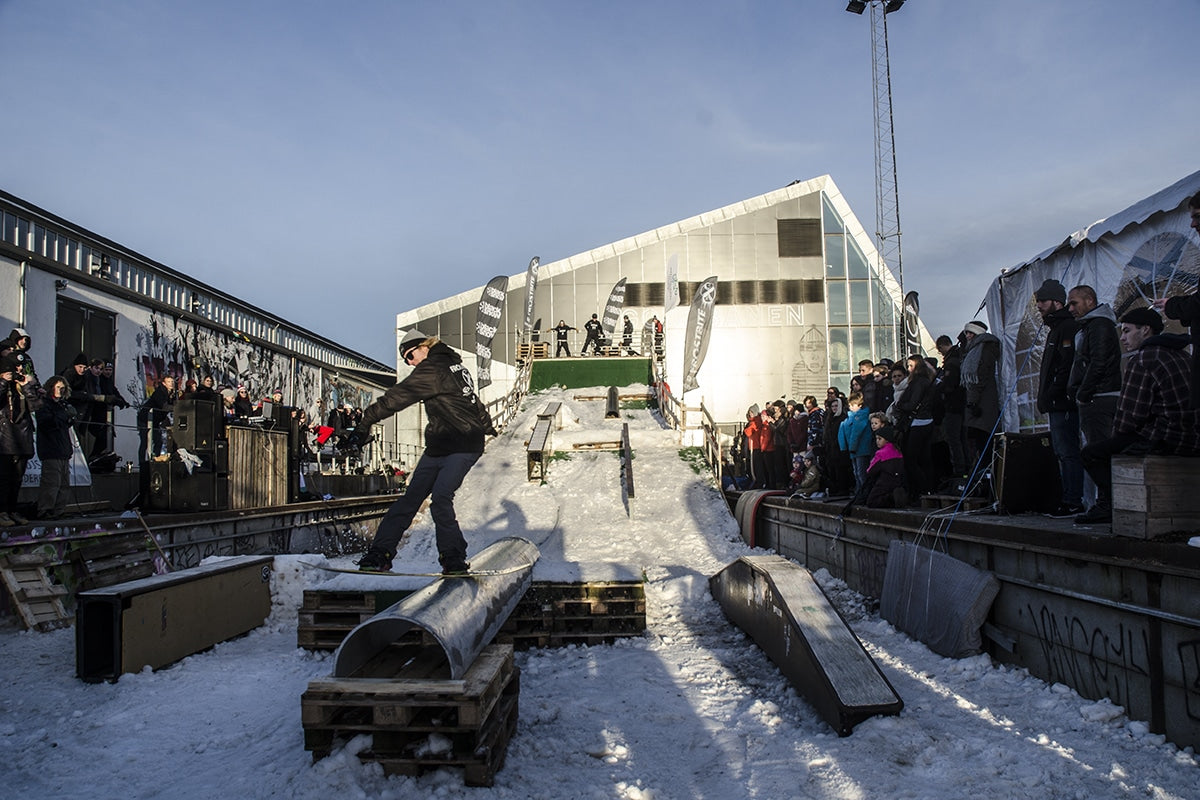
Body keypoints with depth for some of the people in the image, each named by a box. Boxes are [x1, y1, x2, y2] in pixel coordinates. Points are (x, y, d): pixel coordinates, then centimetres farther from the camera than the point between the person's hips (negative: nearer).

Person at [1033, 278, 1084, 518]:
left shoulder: (1067, 327, -11)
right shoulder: (1055, 327, 22)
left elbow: (1067, 367, -21)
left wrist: (1050, 395, -20)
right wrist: (1045, 398, 18)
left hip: (1063, 403, -11)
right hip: (1057, 405, 11)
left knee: (1068, 452, -9)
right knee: (1062, 453, 13)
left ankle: (1073, 502, -6)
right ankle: (1068, 499, 18)